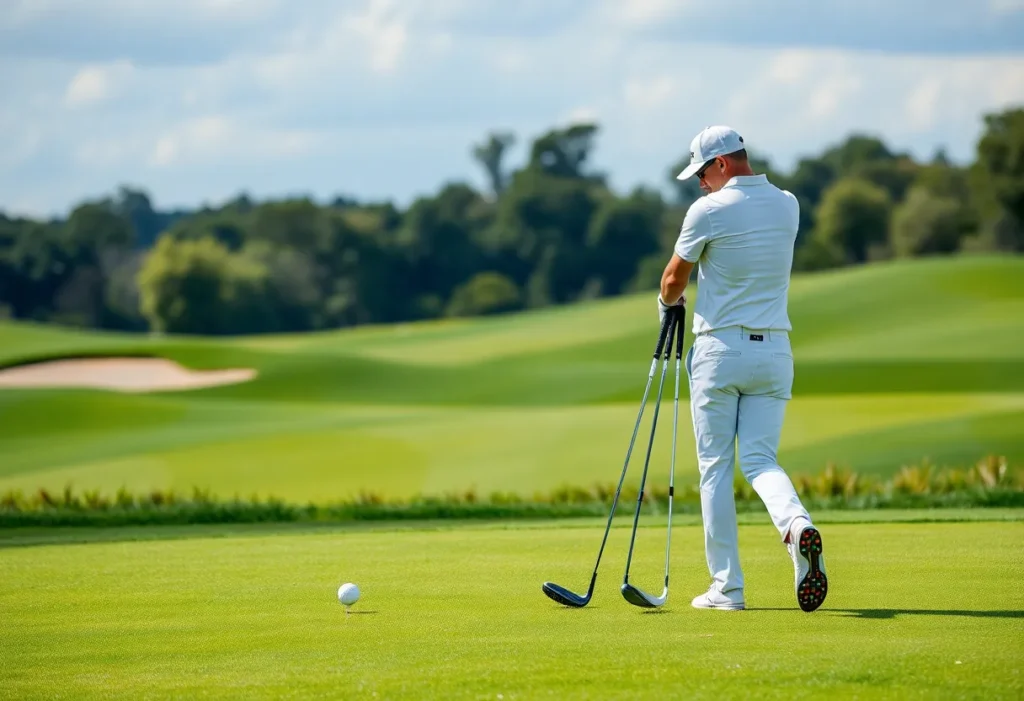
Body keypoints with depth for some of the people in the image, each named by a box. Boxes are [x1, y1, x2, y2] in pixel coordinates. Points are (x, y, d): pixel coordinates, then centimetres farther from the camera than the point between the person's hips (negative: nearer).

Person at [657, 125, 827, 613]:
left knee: (716, 468, 3)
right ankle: (797, 525, -28)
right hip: (774, 351, 4)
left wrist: (668, 303, 25)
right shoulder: (787, 206, 6)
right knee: (760, 459, 4)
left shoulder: (709, 211, -11)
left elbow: (674, 279, 3)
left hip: (720, 349, -4)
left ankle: (726, 587, 2)